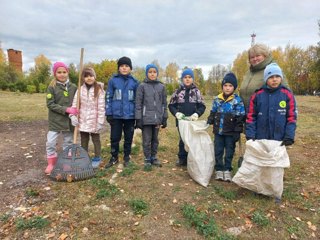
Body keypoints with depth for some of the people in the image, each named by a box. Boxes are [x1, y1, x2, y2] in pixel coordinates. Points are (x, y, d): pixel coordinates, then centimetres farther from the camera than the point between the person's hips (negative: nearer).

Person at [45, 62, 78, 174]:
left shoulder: (73, 87, 0)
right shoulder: (52, 87, -6)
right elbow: (50, 104, -11)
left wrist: (75, 112, -10)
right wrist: (66, 109, -21)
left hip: (69, 120, 2)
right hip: (55, 120, -2)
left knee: (68, 142, 12)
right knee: (51, 142, 1)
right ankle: (51, 164, 19)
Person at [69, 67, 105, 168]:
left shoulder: (99, 89, -9)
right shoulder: (80, 89, 1)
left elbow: (101, 107, -12)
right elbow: (75, 103, 0)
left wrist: (100, 121, -15)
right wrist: (73, 116, -12)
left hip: (94, 120, -3)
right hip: (82, 120, 3)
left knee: (96, 139, 12)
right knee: (83, 140, 15)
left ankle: (97, 158, 27)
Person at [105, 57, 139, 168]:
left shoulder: (134, 82, 2)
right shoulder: (113, 80, 0)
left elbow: (137, 99, 7)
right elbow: (108, 97, 2)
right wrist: (108, 113, -3)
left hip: (130, 115, 1)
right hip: (116, 115, 0)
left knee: (128, 138, 11)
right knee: (114, 137, 9)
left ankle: (126, 158, 28)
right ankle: (114, 158, 27)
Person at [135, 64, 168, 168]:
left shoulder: (162, 86, 7)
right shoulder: (142, 86, -2)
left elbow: (164, 103, 10)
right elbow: (138, 104, -4)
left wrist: (165, 118, 6)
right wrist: (138, 119, -9)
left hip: (157, 118, 3)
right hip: (146, 118, -3)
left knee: (155, 139, 12)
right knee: (147, 140, 4)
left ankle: (154, 157, 27)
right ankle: (147, 159, 19)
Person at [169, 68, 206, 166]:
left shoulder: (196, 91, 5)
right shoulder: (178, 91, 5)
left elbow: (202, 106, 4)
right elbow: (171, 105, 6)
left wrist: (197, 114, -15)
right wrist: (176, 113, -12)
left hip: (192, 120, 0)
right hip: (181, 120, 0)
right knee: (182, 139, 5)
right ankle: (182, 158, 18)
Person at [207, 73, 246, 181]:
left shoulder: (237, 100, -7)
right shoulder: (217, 99, 2)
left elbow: (240, 118, -7)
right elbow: (212, 113, 13)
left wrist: (237, 132, -10)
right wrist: (208, 122, 5)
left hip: (230, 132, -2)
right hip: (218, 131, 3)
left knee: (229, 152, 9)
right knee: (218, 151, 9)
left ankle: (227, 170, 24)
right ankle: (219, 170, 22)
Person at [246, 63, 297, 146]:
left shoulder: (287, 95, -2)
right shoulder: (257, 95, -3)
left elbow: (292, 117, -2)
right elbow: (251, 117, -2)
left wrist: (289, 137, -11)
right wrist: (250, 136, -9)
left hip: (280, 141, 0)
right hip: (260, 140, 0)